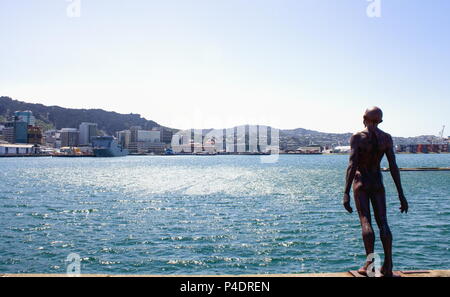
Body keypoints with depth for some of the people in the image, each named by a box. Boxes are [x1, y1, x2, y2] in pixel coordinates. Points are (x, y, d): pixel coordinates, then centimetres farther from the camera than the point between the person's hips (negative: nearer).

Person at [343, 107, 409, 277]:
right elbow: (393, 167, 0)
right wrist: (401, 194, 4)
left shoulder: (357, 137, -9)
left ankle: (370, 261, -11)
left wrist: (346, 193, -17)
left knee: (366, 221, -3)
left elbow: (352, 166, -17)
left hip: (361, 182, -3)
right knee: (383, 222, 6)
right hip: (378, 182, 3)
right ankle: (388, 266, 5)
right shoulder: (386, 138, 2)